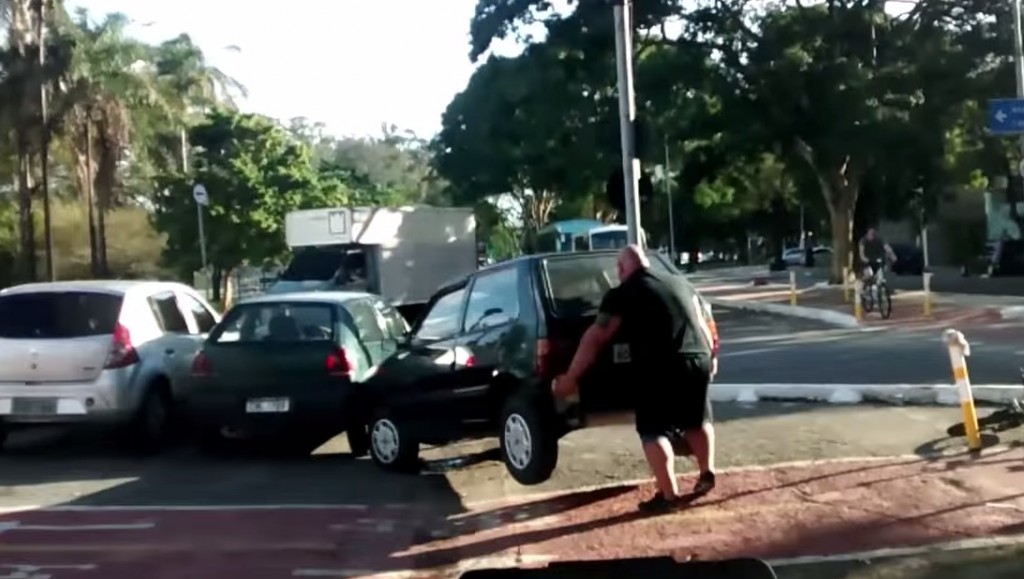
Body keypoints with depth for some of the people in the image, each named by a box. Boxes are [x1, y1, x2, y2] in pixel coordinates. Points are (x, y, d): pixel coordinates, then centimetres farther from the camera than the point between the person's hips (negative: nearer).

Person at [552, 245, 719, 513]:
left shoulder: (622, 294, 4)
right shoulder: (681, 283, 20)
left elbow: (594, 339, 2)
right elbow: (706, 322, 27)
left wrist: (570, 377, 7)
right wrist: (711, 356, 40)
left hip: (660, 368, -6)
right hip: (699, 360, 6)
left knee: (654, 430, 4)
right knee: (697, 420, 27)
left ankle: (669, 495, 0)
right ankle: (707, 473, 25)